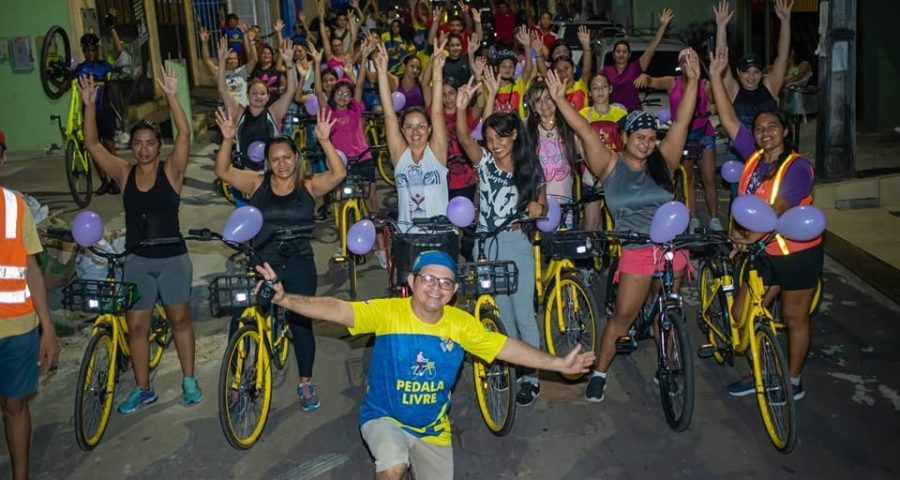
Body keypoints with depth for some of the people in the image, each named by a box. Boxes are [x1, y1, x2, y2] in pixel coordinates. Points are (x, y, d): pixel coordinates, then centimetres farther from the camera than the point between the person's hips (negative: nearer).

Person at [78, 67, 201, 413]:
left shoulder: (171, 170, -6)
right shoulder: (124, 173, 0)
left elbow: (184, 134, -20)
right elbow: (92, 144, -7)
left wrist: (172, 96, -30)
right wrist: (89, 106, -18)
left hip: (173, 257, -2)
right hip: (137, 260, 2)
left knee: (180, 319, 9)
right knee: (136, 325, 7)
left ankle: (189, 381, 23)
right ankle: (143, 388, 20)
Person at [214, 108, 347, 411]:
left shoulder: (308, 186, -2)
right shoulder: (256, 184, 1)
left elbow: (339, 173, -17)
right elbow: (223, 171, -8)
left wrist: (324, 141, -27)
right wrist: (227, 141, -22)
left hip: (299, 266, -1)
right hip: (261, 265, 1)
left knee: (301, 322, 9)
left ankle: (305, 384, 25)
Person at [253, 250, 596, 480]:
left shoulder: (461, 324, -10)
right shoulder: (387, 312, -19)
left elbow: (506, 348, -6)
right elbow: (335, 310, -28)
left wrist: (559, 364, -9)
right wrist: (284, 299, -42)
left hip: (433, 429, 4)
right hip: (384, 417, -4)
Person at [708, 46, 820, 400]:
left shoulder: (797, 166, -15)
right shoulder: (753, 156, 1)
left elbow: (779, 207, -27)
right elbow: (728, 119, -1)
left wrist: (754, 235, -38)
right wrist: (716, 76, -5)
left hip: (798, 254, -6)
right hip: (762, 253, 6)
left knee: (794, 319, 9)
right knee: (741, 315, 6)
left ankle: (793, 382, 26)